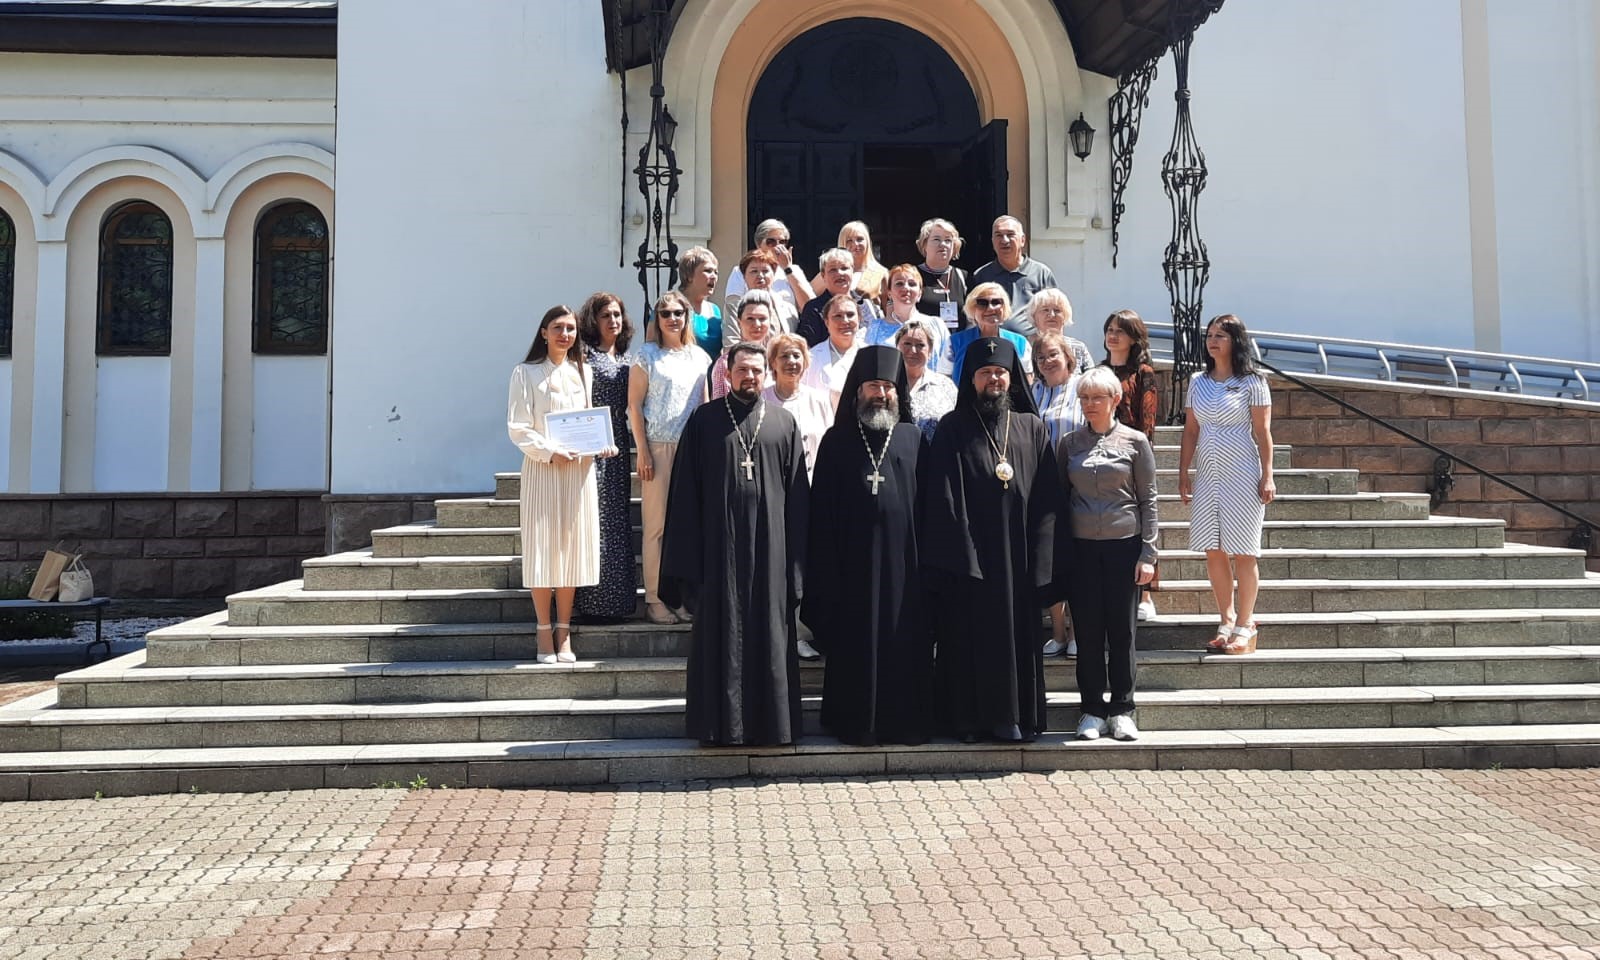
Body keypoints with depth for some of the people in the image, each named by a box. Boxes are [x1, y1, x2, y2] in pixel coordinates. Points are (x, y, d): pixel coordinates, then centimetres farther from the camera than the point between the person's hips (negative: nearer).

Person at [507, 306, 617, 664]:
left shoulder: (583, 372, 13)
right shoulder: (526, 373, 0)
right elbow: (517, 428, -6)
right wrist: (550, 451, -18)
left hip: (579, 469, 4)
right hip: (541, 469, -4)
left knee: (573, 545, 4)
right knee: (542, 547, -2)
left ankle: (564, 631, 11)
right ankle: (544, 631, 6)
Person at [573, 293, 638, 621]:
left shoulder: (629, 359, 17)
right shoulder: (585, 355, -2)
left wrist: (635, 445, 12)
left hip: (618, 446, 7)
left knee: (617, 519, 8)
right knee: (595, 517, -7)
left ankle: (618, 598, 14)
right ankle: (594, 599, -3)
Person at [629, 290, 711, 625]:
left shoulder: (699, 356, 12)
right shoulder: (648, 355, 2)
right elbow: (634, 404, -1)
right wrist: (642, 451, -7)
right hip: (659, 447, -3)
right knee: (657, 524, -2)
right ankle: (655, 598, 3)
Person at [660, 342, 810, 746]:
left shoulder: (784, 424, 8)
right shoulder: (704, 420, 5)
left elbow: (797, 495, 6)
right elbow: (685, 492, 3)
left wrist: (796, 557, 0)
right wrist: (688, 557, -3)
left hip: (768, 544, 1)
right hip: (718, 543, -1)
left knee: (769, 633, 5)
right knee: (720, 633, 4)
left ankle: (770, 720, 15)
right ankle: (721, 720, 13)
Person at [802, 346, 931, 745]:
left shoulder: (913, 438, 9)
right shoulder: (837, 441, 5)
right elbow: (822, 510, 3)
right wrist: (824, 570, -3)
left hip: (902, 558, 1)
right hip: (853, 560, -1)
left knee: (905, 641, 4)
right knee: (857, 642, 3)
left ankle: (906, 720, 14)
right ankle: (857, 721, 13)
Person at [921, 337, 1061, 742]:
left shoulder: (1032, 428, 10)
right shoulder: (953, 428, 3)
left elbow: (1047, 497, 6)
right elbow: (943, 497, -4)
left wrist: (1041, 556, -2)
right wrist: (955, 554, -13)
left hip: (1017, 554, 2)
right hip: (968, 553, -2)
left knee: (1017, 633, 6)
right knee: (969, 636, 2)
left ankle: (1012, 715, 16)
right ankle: (967, 717, 12)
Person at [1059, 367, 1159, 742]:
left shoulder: (1135, 442, 2)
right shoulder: (1069, 444, 7)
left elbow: (1148, 500, 2)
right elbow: (1060, 498, 10)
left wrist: (1148, 553, -4)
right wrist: (1058, 552, 5)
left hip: (1124, 546, -1)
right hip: (1081, 548, 2)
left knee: (1122, 631, 3)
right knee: (1087, 631, 3)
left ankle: (1122, 710, 14)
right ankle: (1092, 710, 13)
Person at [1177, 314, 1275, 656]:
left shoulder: (1252, 382, -3)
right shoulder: (1197, 381, 10)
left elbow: (1263, 432, -5)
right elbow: (1190, 430, 11)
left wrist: (1267, 476, -9)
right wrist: (1183, 472, 7)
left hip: (1242, 475, -5)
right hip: (1206, 476, 5)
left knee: (1242, 553, -2)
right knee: (1213, 551, 6)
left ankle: (1245, 625, 6)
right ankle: (1227, 621, 15)